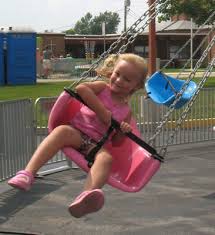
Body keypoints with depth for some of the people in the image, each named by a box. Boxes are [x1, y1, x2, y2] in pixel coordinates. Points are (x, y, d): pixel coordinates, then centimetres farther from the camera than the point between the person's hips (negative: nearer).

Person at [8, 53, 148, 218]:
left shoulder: (126, 112, 19)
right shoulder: (102, 88, 11)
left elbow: (116, 143, 20)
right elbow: (81, 88, -12)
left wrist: (122, 132, -3)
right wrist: (103, 112, -11)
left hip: (97, 144, 2)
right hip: (77, 132, -2)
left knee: (106, 157, -33)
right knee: (62, 130, -36)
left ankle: (88, 195, -65)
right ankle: (28, 173, -47)